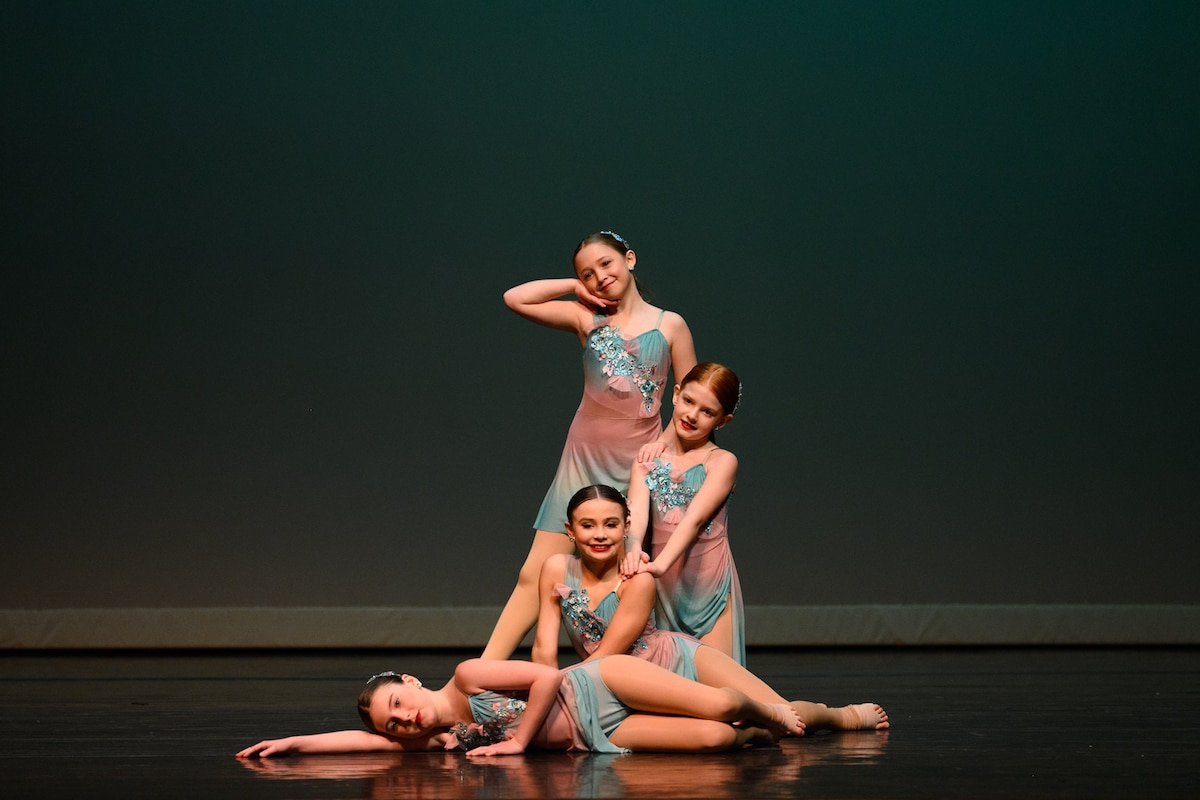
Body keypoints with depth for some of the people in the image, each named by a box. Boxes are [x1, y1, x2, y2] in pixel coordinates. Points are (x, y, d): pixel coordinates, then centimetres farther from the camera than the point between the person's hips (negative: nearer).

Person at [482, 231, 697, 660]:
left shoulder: (669, 325, 3)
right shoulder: (587, 318, 7)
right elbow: (515, 298, 2)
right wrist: (576, 287, 5)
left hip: (640, 464, -1)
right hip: (584, 460, 1)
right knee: (534, 575, -3)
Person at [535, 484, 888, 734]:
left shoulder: (638, 580, -24)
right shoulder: (556, 570, -13)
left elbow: (605, 655, -21)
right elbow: (545, 650, -9)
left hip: (682, 660, -4)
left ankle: (845, 715, 27)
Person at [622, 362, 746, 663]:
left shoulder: (722, 462, -4)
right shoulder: (646, 459, 6)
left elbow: (695, 518, -18)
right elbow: (637, 511, -11)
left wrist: (661, 563, -33)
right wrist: (634, 548, -33)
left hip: (709, 582, -3)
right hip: (664, 586, 3)